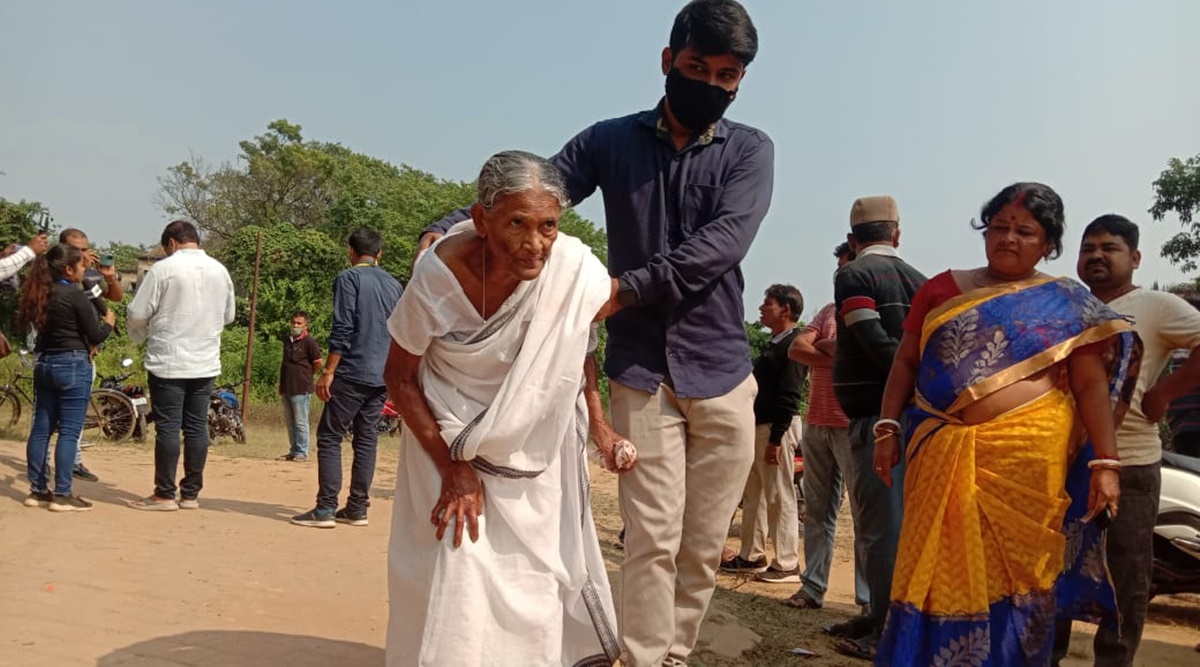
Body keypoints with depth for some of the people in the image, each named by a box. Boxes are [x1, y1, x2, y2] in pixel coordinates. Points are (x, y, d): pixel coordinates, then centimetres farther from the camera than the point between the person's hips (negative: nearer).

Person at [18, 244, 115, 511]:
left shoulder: (39, 294, 8)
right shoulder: (75, 295, -13)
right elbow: (95, 336, -10)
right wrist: (108, 322, 10)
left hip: (44, 364, 8)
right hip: (73, 365, -8)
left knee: (41, 428, 10)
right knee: (69, 431, -4)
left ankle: (38, 490, 16)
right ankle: (62, 495, -3)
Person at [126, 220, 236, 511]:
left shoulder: (163, 268, -8)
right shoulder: (220, 270, 7)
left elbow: (137, 314, -6)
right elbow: (228, 315, 16)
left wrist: (139, 336, 13)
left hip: (168, 362, -5)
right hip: (206, 363, 5)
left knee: (167, 427, 0)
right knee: (197, 427, 8)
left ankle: (165, 495, 5)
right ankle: (191, 494, 13)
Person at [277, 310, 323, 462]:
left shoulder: (308, 341, -8)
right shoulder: (287, 340, 14)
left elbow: (319, 362, -9)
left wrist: (308, 375, 3)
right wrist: (281, 384, 19)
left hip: (300, 388, -8)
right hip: (286, 387, 8)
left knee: (300, 422, -4)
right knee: (289, 422, 12)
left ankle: (302, 452, 2)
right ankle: (293, 451, 19)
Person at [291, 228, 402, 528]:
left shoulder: (349, 278, -5)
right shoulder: (394, 284, 15)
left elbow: (342, 330, -13)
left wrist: (328, 372, -11)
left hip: (353, 373, -6)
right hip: (384, 377, 6)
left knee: (329, 437, -1)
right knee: (366, 439, 10)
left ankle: (325, 509, -4)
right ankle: (357, 509, 12)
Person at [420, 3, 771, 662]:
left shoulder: (749, 150, 5)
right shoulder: (611, 141, 6)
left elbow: (721, 243, -12)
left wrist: (623, 289, -22)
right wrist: (447, 228, -23)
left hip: (722, 372, 1)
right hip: (641, 369, -1)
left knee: (703, 547, 6)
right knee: (652, 538, -5)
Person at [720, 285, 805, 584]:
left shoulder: (793, 344, -12)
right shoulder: (773, 345, 18)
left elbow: (789, 396, -19)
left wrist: (776, 438, -22)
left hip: (776, 428, -10)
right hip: (757, 425, 10)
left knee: (780, 497, -5)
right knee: (752, 494, 14)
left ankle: (787, 564, 0)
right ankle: (751, 555, 23)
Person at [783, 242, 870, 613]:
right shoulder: (829, 311, 18)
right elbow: (796, 350, 5)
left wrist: (823, 345, -6)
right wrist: (836, 357, -9)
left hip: (853, 426, -7)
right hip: (816, 424, 7)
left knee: (864, 513, -5)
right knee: (817, 510, 9)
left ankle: (870, 599, -2)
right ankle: (812, 587, 14)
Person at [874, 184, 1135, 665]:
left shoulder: (1067, 303, 6)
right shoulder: (943, 288, 11)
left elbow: (1091, 385, 2)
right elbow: (906, 362, 11)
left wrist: (1105, 462, -5)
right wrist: (887, 427, 1)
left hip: (1028, 459, -1)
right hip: (943, 455, 2)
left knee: (1014, 574, 4)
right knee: (936, 574, 4)